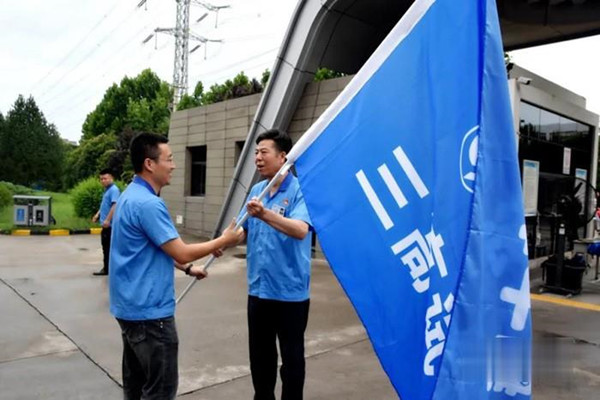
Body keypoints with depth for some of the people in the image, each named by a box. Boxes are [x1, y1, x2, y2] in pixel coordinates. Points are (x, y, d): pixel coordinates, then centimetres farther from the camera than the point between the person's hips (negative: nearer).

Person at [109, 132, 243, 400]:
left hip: (131, 306, 10)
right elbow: (181, 253, -20)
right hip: (149, 311, -10)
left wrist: (187, 269, 18)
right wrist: (223, 241, -8)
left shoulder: (131, 196, 10)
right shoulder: (148, 203, -22)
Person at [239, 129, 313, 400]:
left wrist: (266, 214, -43)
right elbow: (245, 230, 12)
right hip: (258, 288, 7)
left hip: (289, 291, -6)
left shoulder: (300, 190, -14)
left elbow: (300, 230, -31)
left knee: (291, 356, 10)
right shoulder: (256, 190, 7)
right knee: (259, 354, 21)